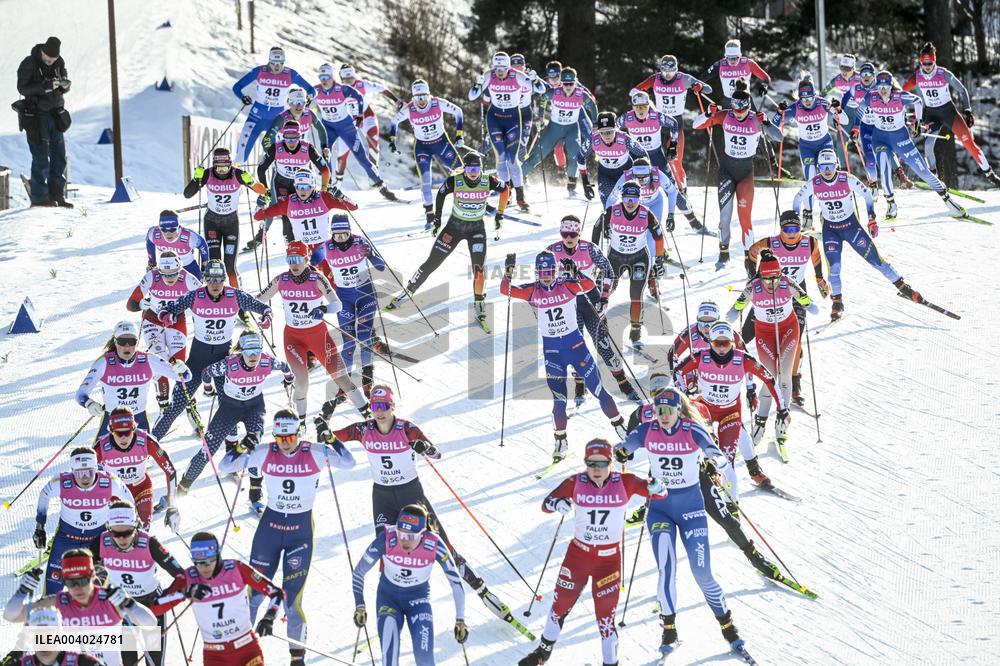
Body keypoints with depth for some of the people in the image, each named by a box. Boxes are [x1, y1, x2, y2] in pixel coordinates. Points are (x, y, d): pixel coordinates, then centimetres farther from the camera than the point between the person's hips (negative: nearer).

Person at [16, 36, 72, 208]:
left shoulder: (59, 63, 6)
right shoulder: (29, 64, -11)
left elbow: (64, 88, 12)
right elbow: (22, 88, -18)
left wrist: (64, 84, -12)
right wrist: (46, 86, -28)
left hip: (56, 115, 6)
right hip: (36, 115, -6)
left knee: (59, 155, 7)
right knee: (41, 157, -9)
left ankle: (56, 194, 16)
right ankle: (38, 197, -3)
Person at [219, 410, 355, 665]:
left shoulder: (314, 453, -8)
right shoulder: (264, 453, -5)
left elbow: (348, 463, -16)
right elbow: (224, 468, -2)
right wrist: (240, 449, -19)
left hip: (301, 528, -2)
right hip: (270, 524, 2)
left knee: (293, 596, -3)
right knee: (255, 590, 4)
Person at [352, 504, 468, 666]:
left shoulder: (434, 545, -27)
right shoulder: (385, 540, -28)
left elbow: (455, 581, -13)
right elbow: (358, 572, -13)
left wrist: (460, 619, -12)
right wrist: (359, 606, -18)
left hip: (418, 599, 0)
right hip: (388, 597, 0)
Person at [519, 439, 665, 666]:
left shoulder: (624, 483, -13)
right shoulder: (576, 483, -12)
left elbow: (660, 493, -10)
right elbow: (546, 503, -9)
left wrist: (655, 488, -35)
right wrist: (557, 504, -32)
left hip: (609, 560, -2)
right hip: (578, 554, 2)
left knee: (605, 616, -3)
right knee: (560, 605, 16)